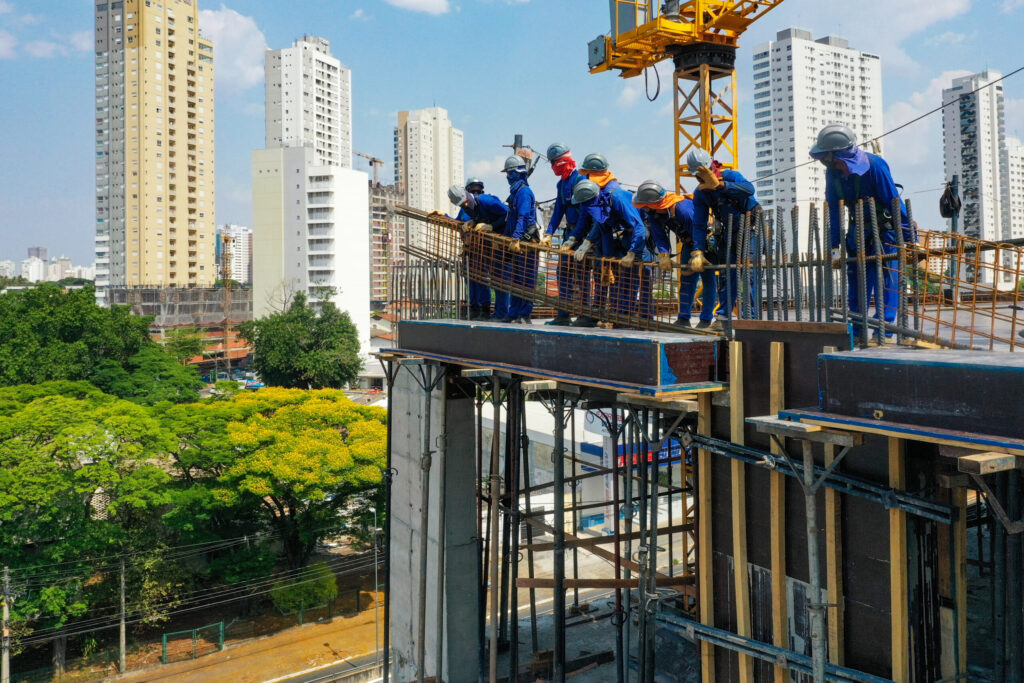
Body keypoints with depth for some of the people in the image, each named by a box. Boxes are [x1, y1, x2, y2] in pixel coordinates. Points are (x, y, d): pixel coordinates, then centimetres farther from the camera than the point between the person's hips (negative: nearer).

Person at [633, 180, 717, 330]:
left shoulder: (684, 209, -40)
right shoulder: (652, 213, -17)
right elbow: (659, 237, -12)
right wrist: (664, 255, -29)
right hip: (689, 242, 7)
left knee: (707, 278, -7)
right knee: (686, 278, 3)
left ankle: (707, 319, -2)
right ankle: (684, 318, 5)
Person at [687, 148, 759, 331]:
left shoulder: (730, 176, -18)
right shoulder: (700, 194, -1)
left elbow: (749, 189, -39)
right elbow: (699, 225, -3)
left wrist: (719, 184, -50)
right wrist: (697, 252, -14)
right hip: (731, 232, 6)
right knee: (727, 273, 3)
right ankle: (723, 318, 9)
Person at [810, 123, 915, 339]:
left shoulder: (874, 165, -24)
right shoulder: (832, 172, -8)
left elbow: (894, 202, -22)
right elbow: (833, 210, -2)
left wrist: (909, 239, -21)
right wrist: (834, 247, -5)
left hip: (885, 229, -6)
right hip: (858, 230, 6)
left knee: (885, 282, -9)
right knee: (856, 281, 6)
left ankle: (883, 332, -5)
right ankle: (855, 332, 14)